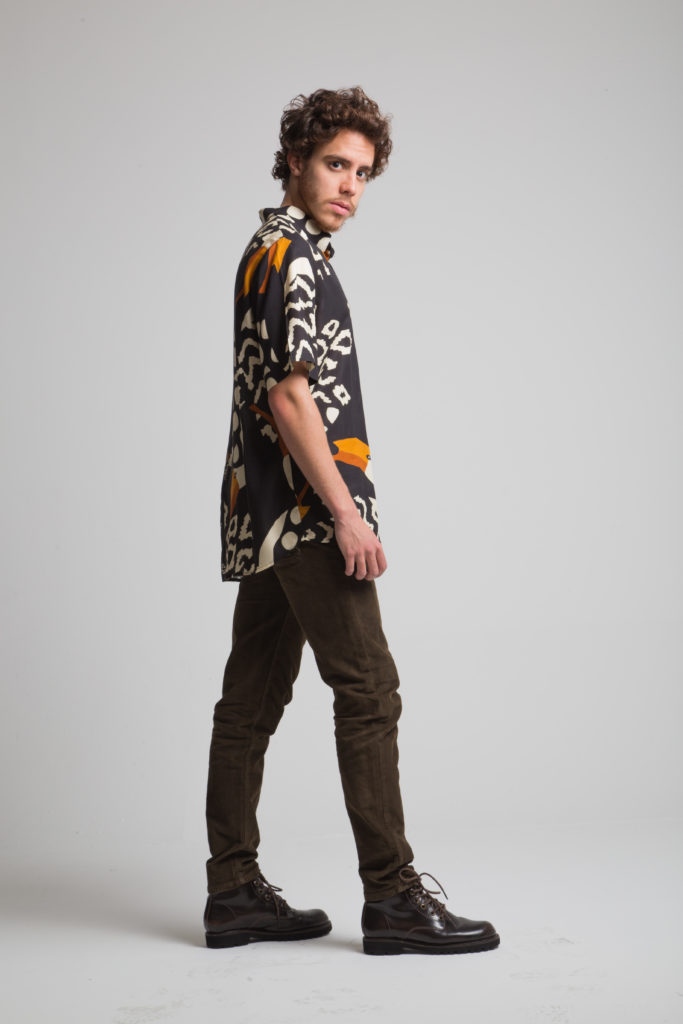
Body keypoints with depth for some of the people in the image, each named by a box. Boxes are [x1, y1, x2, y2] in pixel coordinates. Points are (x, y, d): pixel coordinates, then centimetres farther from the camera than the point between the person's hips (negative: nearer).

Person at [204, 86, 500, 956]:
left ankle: (234, 892, 13)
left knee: (252, 698, 8)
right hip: (307, 513, -10)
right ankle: (392, 898, -3)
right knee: (367, 691, -7)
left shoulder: (275, 250, 22)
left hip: (264, 520, 10)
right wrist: (347, 513, -18)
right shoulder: (292, 253, -10)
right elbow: (289, 397, -18)